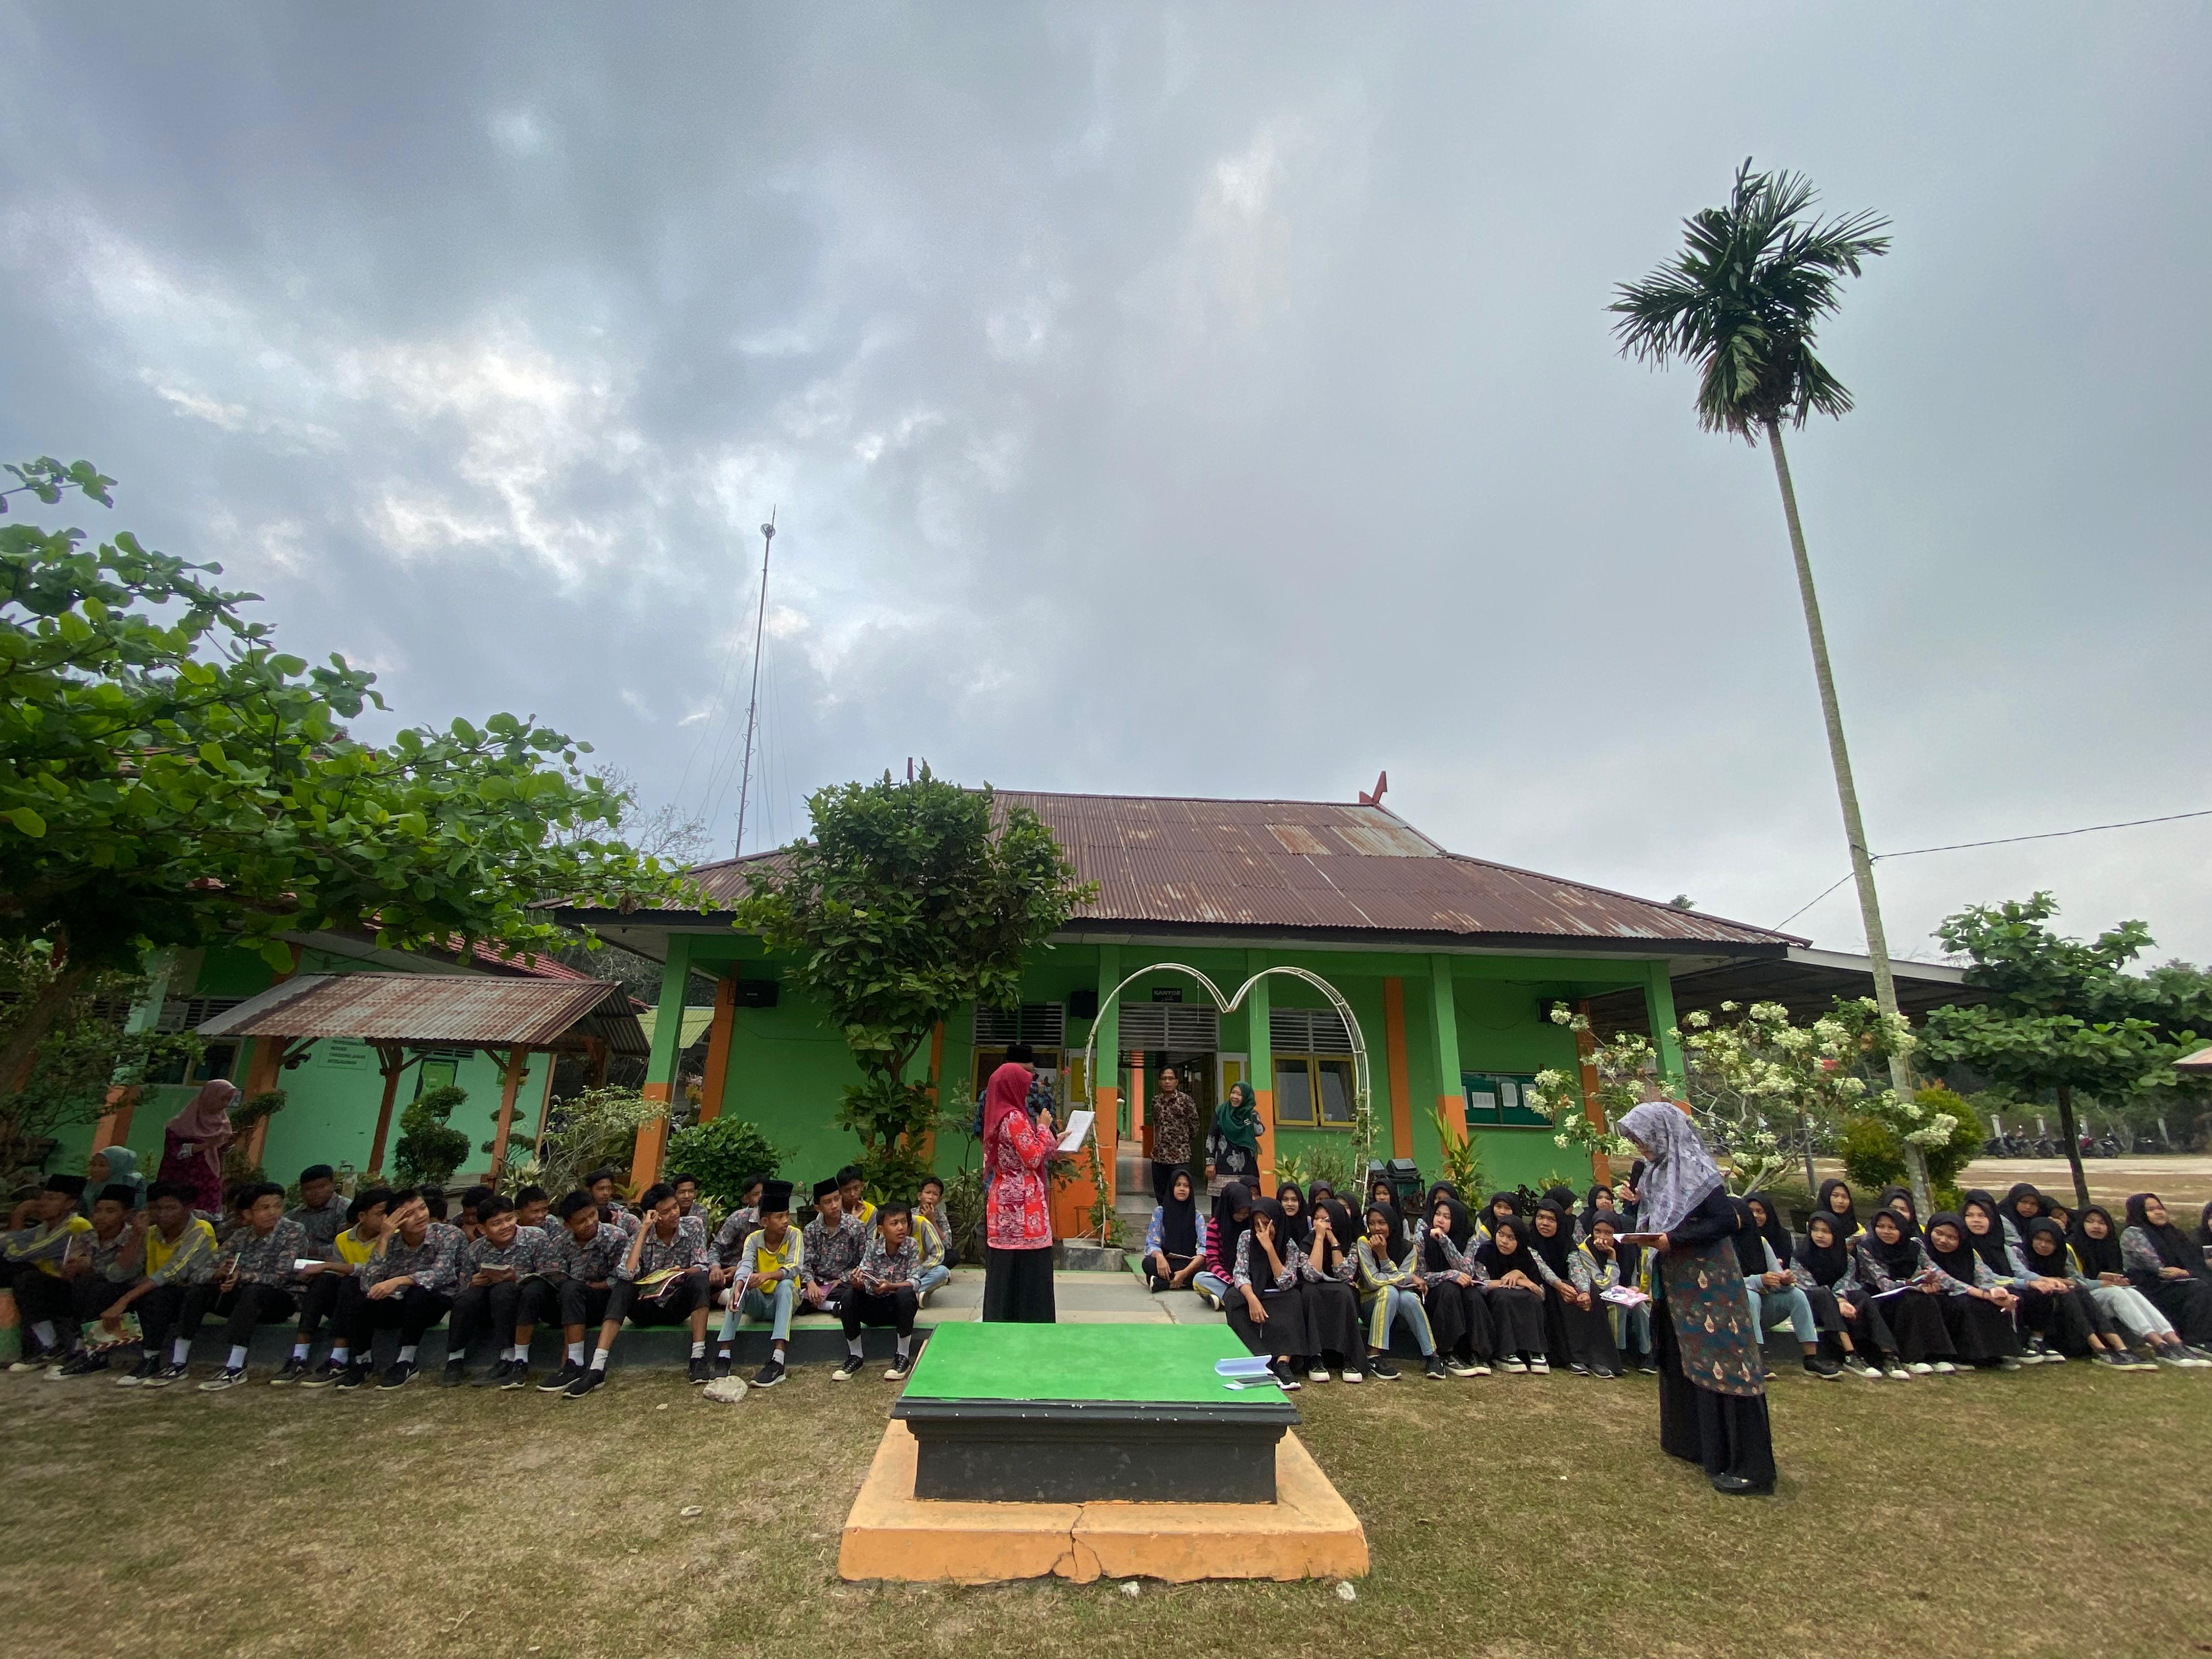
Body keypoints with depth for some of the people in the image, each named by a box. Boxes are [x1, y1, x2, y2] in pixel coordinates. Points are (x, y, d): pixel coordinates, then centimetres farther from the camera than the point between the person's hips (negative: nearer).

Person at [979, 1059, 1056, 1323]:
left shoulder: (998, 1116, 12)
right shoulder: (1014, 1117, -15)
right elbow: (1034, 1158, -16)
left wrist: (1054, 1143, 17)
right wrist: (1043, 1127, -5)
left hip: (1003, 1199, 9)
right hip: (1021, 1204, -9)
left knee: (1003, 1266, 13)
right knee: (1026, 1267, -2)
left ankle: (1000, 1318, 19)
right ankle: (1026, 1319, 2)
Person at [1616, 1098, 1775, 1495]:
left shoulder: (1695, 1170, -16)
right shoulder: (1659, 1171, 9)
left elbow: (1728, 1221, -22)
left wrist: (1673, 1240, -23)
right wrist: (1647, 1231, 1)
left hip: (1708, 1286, -9)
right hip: (1676, 1284, 9)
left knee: (1717, 1362, -5)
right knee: (1680, 1361, 17)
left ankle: (1744, 1464, 2)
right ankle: (1693, 1440, 30)